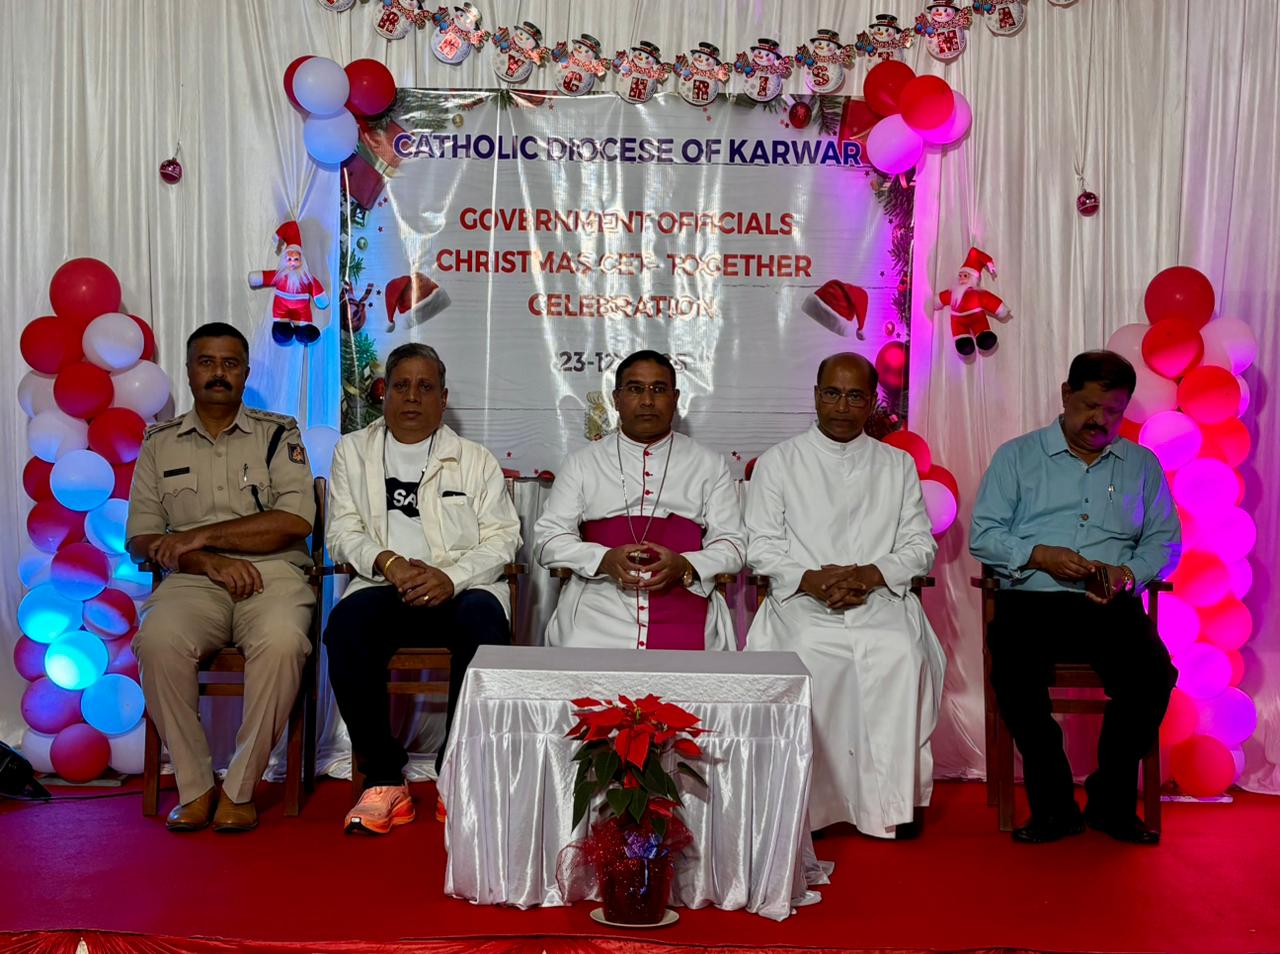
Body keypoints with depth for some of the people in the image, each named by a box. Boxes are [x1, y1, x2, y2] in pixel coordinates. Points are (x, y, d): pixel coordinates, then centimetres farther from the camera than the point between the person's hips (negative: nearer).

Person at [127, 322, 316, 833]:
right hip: (193, 580, 2)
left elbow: (296, 520, -4)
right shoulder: (160, 444, 16)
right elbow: (140, 538, 9)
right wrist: (210, 561, -9)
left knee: (281, 640, -35)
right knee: (158, 639, -32)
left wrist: (202, 534, -8)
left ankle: (240, 789, -19)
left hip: (273, 574, -1)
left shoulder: (278, 434, 10)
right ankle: (194, 787, -16)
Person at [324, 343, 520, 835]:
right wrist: (387, 562, -13)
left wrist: (451, 577, -15)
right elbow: (342, 532, 9)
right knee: (347, 622, -33)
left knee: (484, 619, -35)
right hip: (384, 587, 1)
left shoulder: (476, 460, 14)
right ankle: (384, 780, -22)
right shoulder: (353, 452, 18)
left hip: (461, 587, 0)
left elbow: (502, 537, 4)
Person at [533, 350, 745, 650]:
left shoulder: (708, 465, 15)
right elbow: (548, 538, 9)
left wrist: (684, 567, -11)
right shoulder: (583, 462, 14)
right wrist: (604, 560, -10)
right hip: (599, 603, 0)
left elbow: (731, 545, 11)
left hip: (681, 606, 0)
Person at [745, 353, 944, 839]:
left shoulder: (898, 465, 18)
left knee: (901, 654, -32)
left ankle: (891, 804, -22)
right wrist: (811, 580, -13)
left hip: (881, 601, 1)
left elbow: (921, 546, 11)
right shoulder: (777, 462, 13)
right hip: (802, 602, -1)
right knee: (806, 656, -34)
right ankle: (807, 804, -21)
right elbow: (761, 547, 6)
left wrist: (870, 575, -8)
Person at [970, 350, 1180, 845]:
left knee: (1153, 673, -28)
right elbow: (982, 534, 3)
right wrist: (1040, 556, -13)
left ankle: (1111, 801, -6)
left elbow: (1165, 539, 13)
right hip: (1032, 600, -1)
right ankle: (1054, 805, -14)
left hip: (1111, 606, 2)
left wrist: (1131, 573, -8)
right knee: (1012, 670, -32)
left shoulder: (1142, 464, 20)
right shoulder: (1017, 456, 12)